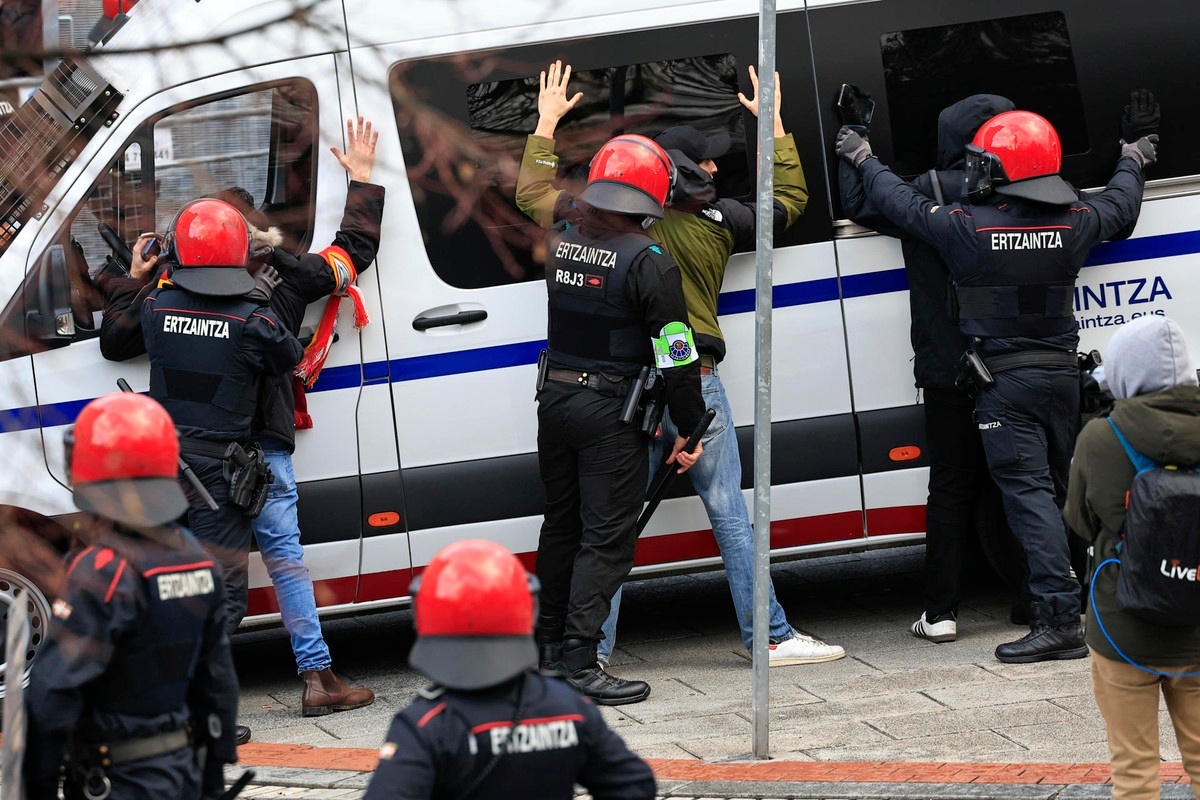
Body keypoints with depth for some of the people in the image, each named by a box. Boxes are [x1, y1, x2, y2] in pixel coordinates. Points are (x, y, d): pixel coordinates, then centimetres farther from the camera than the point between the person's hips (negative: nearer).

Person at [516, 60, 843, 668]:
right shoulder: (719, 220, -3)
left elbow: (533, 195, 11)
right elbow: (791, 200, 14)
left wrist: (547, 123, 21)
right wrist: (775, 124, 23)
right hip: (694, 385, -2)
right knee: (729, 515, 4)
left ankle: (594, 648, 5)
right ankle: (772, 638, 7)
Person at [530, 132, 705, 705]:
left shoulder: (559, 244, 2)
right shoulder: (649, 263, -16)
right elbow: (678, 357, -14)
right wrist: (686, 430, -5)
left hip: (554, 399, 7)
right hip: (610, 413, -7)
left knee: (562, 523, 20)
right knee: (606, 537, -3)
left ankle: (551, 638, 32)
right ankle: (578, 660, -7)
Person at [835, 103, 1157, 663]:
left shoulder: (967, 227, -13)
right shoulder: (1073, 223, 0)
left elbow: (900, 203, 2)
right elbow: (1121, 204, 22)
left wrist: (863, 159, 20)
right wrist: (1133, 162, 44)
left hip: (1005, 383, -5)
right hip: (1063, 373, 5)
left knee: (1029, 493, -9)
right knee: (1055, 489, 16)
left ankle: (1060, 618, -18)